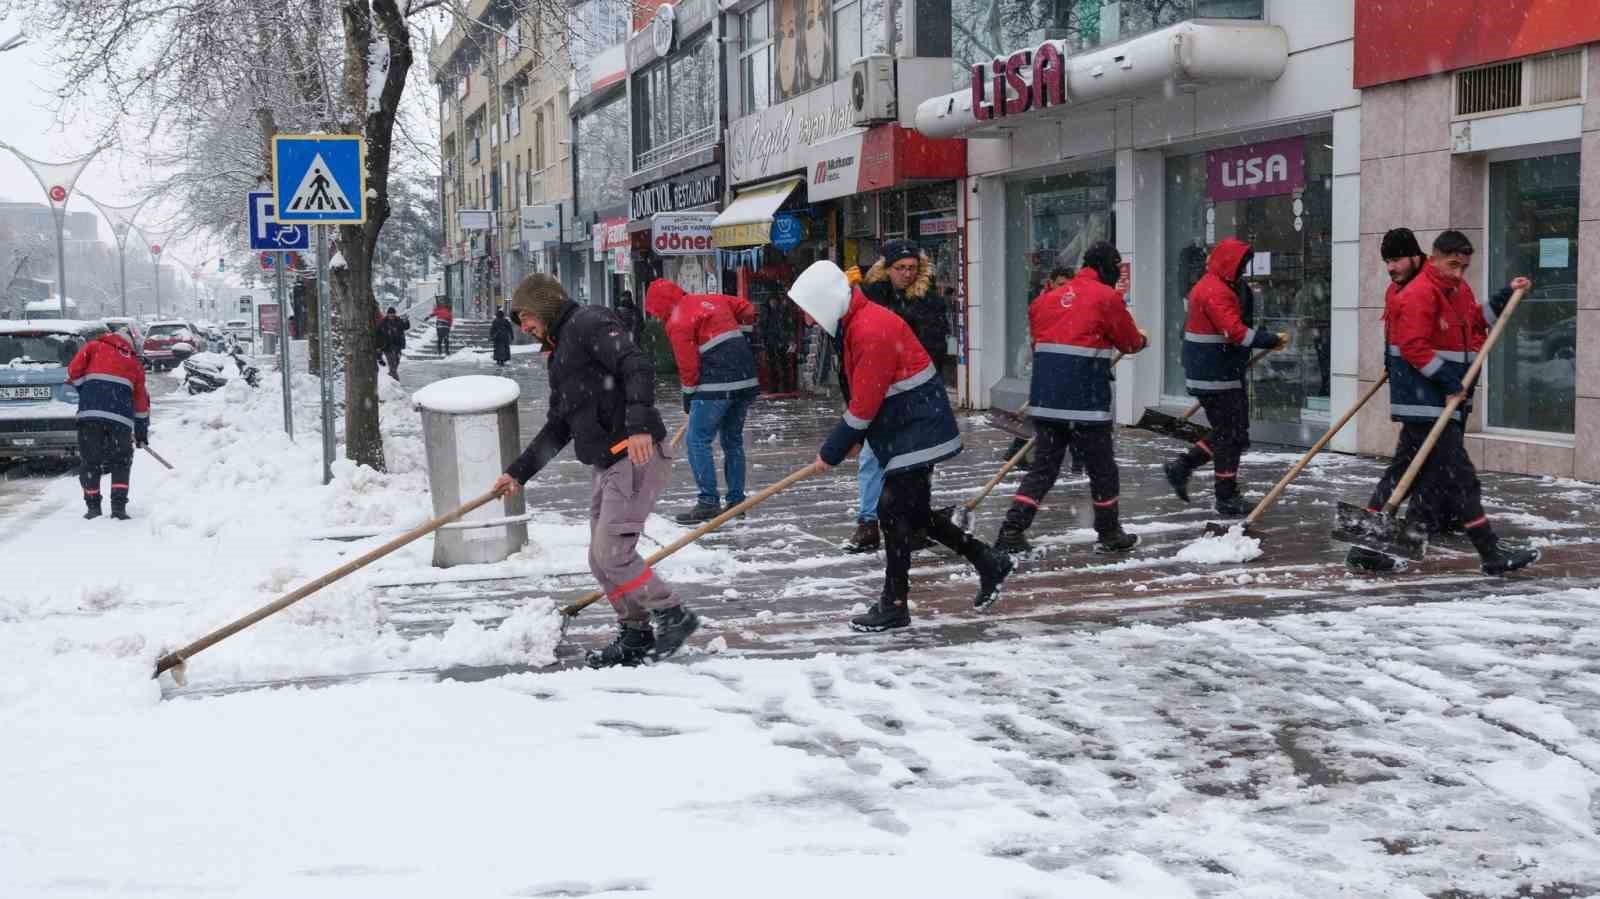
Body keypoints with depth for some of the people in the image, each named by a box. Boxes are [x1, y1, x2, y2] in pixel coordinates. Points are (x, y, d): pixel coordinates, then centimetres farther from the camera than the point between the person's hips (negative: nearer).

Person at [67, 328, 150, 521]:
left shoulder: (94, 347, 18)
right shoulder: (135, 363, 23)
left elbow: (73, 371, 5)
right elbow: (141, 401, 24)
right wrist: (142, 433, 30)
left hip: (90, 413, -1)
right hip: (120, 417, 1)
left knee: (90, 461, 10)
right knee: (121, 463, 12)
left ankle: (93, 506, 11)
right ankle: (119, 507, 2)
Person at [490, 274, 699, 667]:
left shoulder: (589, 322, -5)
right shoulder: (557, 356, 24)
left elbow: (637, 367, -21)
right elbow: (557, 428, 26)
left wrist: (639, 424, -34)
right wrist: (518, 472, 22)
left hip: (637, 456, -10)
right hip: (604, 464, 10)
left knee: (612, 551, -14)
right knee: (601, 559, 10)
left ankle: (673, 616, 0)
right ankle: (635, 635, 20)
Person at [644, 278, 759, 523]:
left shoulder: (677, 321, -7)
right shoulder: (711, 299, 16)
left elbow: (688, 363, -8)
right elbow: (747, 310, 24)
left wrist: (688, 394, 3)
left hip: (717, 384, -8)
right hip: (747, 379, 8)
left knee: (698, 441, -2)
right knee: (733, 440, 16)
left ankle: (708, 503, -6)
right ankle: (737, 500, 19)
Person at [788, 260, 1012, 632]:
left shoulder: (873, 330, -24)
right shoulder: (857, 324, 9)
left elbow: (864, 403, -23)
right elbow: (861, 395, 16)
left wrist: (832, 451, -14)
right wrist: (852, 439, 9)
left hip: (916, 431, -10)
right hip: (905, 431, 10)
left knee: (895, 511, -5)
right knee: (913, 511, 14)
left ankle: (894, 605, 4)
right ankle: (988, 562, 24)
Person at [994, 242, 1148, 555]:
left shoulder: (1049, 298, 13)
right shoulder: (1106, 297, -4)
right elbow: (1130, 342, 6)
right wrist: (1142, 341, 28)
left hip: (1044, 401, 6)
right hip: (1086, 401, -5)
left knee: (1043, 467, 11)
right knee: (1102, 468, 10)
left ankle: (1011, 531, 2)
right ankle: (1110, 535, 22)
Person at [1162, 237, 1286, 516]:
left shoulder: (1213, 286, 16)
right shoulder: (1216, 291, -19)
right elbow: (1237, 333, -26)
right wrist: (1274, 340, -20)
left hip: (1225, 375, 10)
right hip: (1215, 378, -10)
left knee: (1232, 432, 16)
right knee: (1231, 436, -2)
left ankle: (1181, 467, 20)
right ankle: (1227, 498, 7)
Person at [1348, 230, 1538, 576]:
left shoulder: (1459, 290, 16)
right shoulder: (1418, 294, -15)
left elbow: (1476, 321, 29)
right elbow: (1415, 347, -20)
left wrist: (1506, 297, 18)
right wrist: (1449, 380, -21)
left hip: (1447, 399, 10)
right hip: (1424, 401, -10)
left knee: (1404, 473, 10)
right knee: (1457, 474, -7)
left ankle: (1366, 548, 14)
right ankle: (1491, 553, -3)